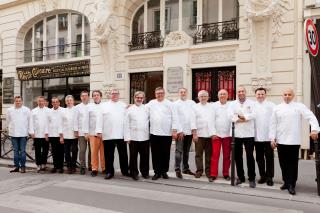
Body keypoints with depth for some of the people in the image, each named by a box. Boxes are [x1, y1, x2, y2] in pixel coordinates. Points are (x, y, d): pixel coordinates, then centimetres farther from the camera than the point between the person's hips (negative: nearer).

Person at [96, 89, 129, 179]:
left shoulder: (124, 106, 10)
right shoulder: (105, 106, 7)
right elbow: (100, 119, 2)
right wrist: (99, 131, -5)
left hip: (121, 134, 1)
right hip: (108, 135, 0)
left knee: (123, 154, 7)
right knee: (109, 155, 5)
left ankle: (125, 171, 19)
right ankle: (109, 172, 15)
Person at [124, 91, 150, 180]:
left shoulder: (147, 108, 9)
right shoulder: (130, 109, 5)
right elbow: (126, 124, 2)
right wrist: (127, 137, -4)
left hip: (145, 137, 2)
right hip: (133, 137, -1)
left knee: (145, 156, 7)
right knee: (133, 156, 4)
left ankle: (145, 172, 20)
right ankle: (134, 173, 15)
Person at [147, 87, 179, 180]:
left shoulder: (170, 104, 2)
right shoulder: (151, 103, 11)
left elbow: (174, 118, -1)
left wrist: (174, 130, -7)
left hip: (167, 134, -2)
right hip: (154, 133, 2)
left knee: (165, 154, 7)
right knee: (156, 154, 5)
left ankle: (164, 171, 19)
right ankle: (157, 172, 15)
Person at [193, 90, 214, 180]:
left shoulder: (212, 107, 13)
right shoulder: (195, 107, 8)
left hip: (210, 134, 1)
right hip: (199, 134, -1)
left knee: (209, 154, 4)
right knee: (199, 153, 2)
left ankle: (208, 171, 13)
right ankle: (199, 170, 10)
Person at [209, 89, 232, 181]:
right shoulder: (214, 105, 4)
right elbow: (212, 120, 1)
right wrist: (213, 133, -6)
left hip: (228, 134, 1)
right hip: (216, 134, -1)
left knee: (227, 155, 8)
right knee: (215, 155, -1)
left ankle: (226, 174, 18)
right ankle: (213, 174, 4)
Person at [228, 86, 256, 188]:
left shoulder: (251, 103, 5)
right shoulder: (232, 104, 9)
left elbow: (253, 115, -11)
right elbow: (231, 116, -7)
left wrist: (240, 116, -10)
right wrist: (245, 118, -11)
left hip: (249, 134, -2)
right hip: (236, 134, 2)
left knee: (250, 156, -1)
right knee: (238, 156, 8)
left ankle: (252, 178, 9)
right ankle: (240, 177, 21)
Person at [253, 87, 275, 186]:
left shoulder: (271, 106, -1)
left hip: (268, 136, -2)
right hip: (257, 136, 3)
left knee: (269, 158, 3)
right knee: (259, 158, 10)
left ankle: (269, 177, 12)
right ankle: (262, 176, 22)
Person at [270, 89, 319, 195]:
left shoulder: (300, 106, 2)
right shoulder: (277, 108, 9)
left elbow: (311, 117, -8)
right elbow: (273, 124, 9)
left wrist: (314, 129, -24)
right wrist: (272, 138, 3)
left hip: (294, 141, -3)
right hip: (280, 141, 3)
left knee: (293, 163, 0)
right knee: (283, 163, 10)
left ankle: (291, 185, 7)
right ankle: (286, 181, 25)